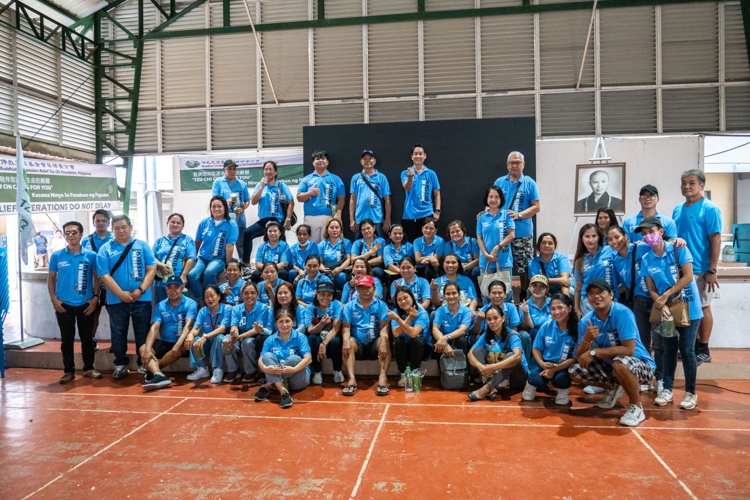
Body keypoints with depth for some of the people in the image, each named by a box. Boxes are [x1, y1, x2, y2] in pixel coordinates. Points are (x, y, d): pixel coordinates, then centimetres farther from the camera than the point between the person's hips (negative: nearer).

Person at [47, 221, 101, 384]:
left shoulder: (91, 255, -1)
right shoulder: (57, 256, 2)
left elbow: (96, 277, 5)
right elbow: (51, 278, 8)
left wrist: (95, 297, -3)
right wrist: (54, 299, -1)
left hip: (86, 304, 0)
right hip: (63, 305, 1)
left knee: (87, 338, 7)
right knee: (66, 339, 8)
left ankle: (89, 369, 20)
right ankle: (68, 371, 18)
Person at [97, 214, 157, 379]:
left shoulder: (142, 246, 6)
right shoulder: (105, 249, 4)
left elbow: (151, 268, 0)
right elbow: (104, 275, -5)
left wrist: (141, 290, -13)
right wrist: (121, 294, -15)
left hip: (141, 298, 0)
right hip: (116, 300, 0)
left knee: (143, 332, 6)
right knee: (118, 333, 9)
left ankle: (144, 364, 18)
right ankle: (120, 365, 23)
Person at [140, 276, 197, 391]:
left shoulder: (190, 304, -5)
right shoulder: (160, 306, 5)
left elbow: (188, 326, -19)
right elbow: (154, 328, -7)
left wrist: (177, 345, -36)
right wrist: (148, 349, -24)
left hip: (181, 343, -3)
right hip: (165, 343, 4)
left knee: (181, 347, -36)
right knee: (143, 349, -21)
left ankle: (152, 370, -20)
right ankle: (159, 376, -47)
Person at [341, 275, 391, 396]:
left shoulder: (381, 305, 8)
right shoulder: (350, 306, 13)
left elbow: (384, 326, -7)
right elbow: (346, 326, -1)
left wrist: (383, 342, -28)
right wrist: (346, 340, -24)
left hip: (375, 345, -1)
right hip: (358, 345, 1)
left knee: (385, 341, -31)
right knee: (349, 342, -30)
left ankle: (382, 377, -39)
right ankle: (351, 379, -37)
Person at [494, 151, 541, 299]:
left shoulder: (529, 183, 4)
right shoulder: (499, 182, 12)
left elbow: (536, 207, -1)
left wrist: (519, 215, -15)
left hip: (522, 233, -2)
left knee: (524, 268, 2)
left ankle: (524, 297, 16)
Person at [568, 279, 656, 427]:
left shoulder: (622, 313, -23)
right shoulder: (586, 321, -6)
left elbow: (629, 350, -30)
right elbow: (580, 357, -10)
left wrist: (594, 352, -27)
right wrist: (586, 339, -30)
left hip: (640, 365, -6)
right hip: (609, 366, 6)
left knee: (620, 362, -37)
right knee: (575, 371, -6)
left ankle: (636, 407, -10)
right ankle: (614, 388, 20)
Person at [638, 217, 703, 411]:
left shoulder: (678, 249, -9)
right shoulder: (646, 260, 2)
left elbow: (688, 276, -15)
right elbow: (652, 289, 2)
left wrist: (665, 296, -16)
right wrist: (661, 305, -16)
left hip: (688, 307, -3)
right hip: (667, 309, 3)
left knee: (686, 350, -2)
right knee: (669, 350, 8)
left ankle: (691, 392, 11)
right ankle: (667, 389, 17)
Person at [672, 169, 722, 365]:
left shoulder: (709, 209, -9)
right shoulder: (678, 209, 11)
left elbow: (716, 240, -13)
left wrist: (712, 271, -17)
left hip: (700, 270, -6)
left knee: (702, 307, 3)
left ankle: (703, 350, 13)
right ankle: (693, 344, 24)